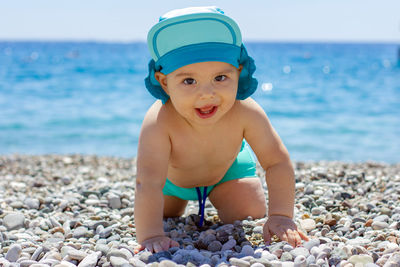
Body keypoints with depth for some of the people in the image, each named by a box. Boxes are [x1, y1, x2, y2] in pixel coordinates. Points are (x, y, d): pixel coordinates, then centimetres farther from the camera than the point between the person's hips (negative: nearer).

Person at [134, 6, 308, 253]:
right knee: (162, 219, 13)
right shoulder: (159, 123, -45)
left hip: (228, 168, 1)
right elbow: (148, 184, -50)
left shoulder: (246, 114, -39)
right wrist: (151, 236, -61)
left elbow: (278, 162, -32)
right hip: (172, 176, 0)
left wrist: (280, 217, -41)